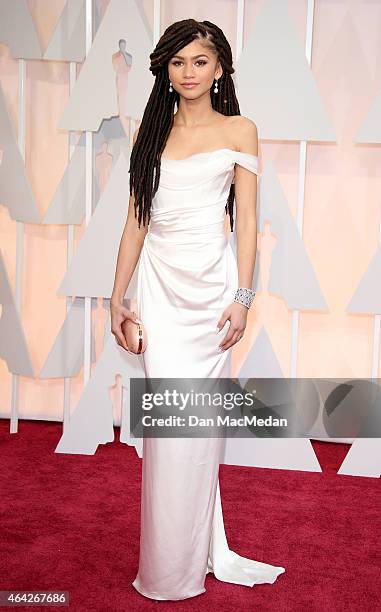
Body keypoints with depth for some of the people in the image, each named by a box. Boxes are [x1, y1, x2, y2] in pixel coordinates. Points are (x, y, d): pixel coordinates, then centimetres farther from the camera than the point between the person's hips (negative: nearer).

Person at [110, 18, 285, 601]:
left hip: (212, 280, -2)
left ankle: (195, 557, 18)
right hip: (160, 284, 2)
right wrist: (118, 296, 9)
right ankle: (169, 570, 16)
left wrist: (242, 298, -7)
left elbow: (247, 222, 1)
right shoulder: (150, 131, 13)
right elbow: (136, 221, 12)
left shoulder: (239, 131, 5)